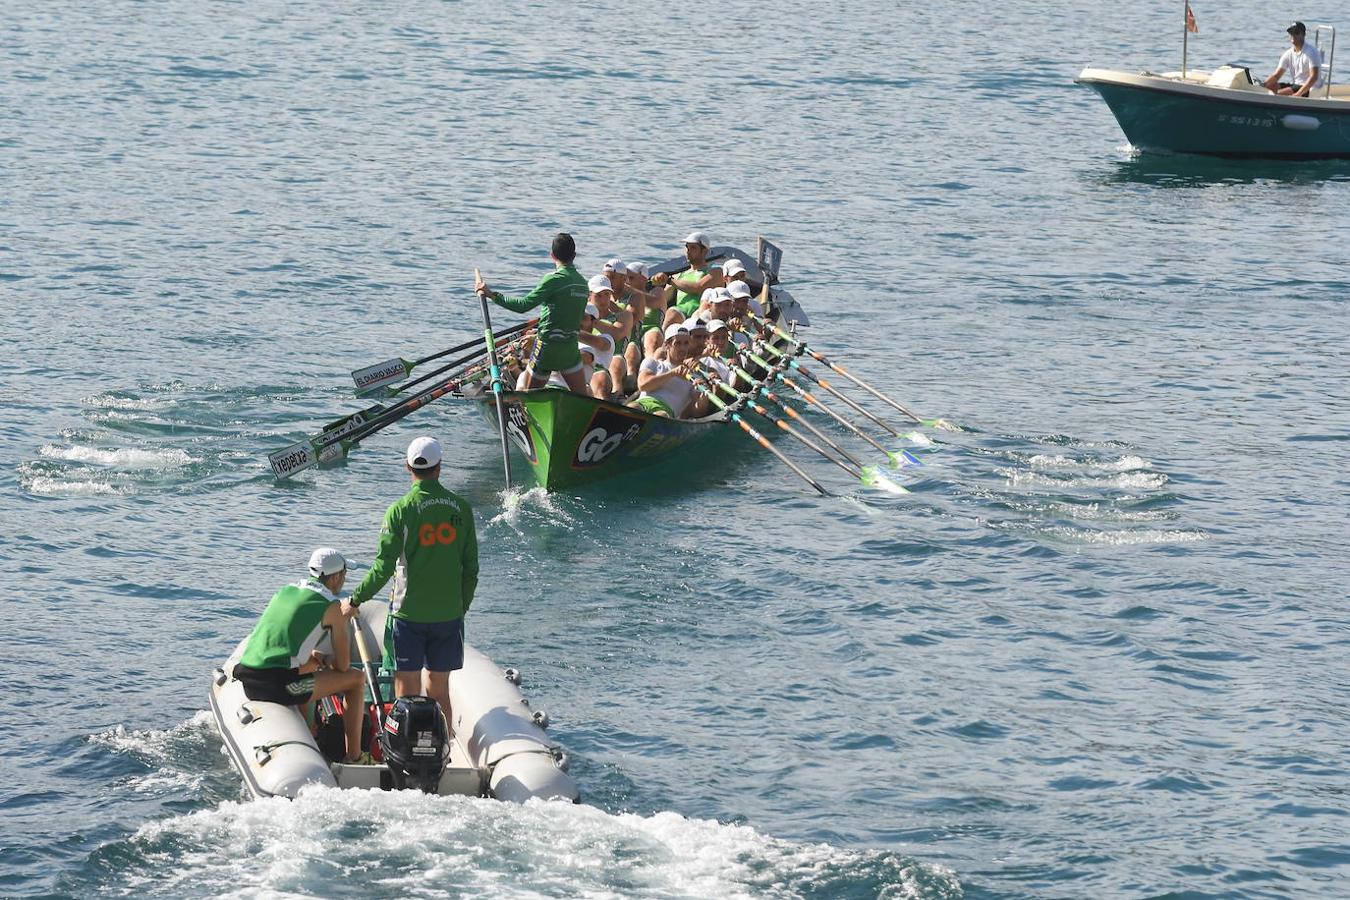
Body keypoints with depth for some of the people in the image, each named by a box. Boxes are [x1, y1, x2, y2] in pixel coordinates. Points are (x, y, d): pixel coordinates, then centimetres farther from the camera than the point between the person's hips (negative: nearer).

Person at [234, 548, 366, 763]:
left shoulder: (286, 591, 19)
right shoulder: (331, 606, -1)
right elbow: (343, 665, 4)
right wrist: (325, 661, 25)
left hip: (247, 681, 8)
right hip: (278, 685, -8)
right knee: (356, 679, 8)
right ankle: (354, 755, 9)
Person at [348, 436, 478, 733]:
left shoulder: (400, 510, -10)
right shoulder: (460, 508, 1)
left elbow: (384, 566, -11)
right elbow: (471, 567, 5)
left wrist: (356, 599, 2)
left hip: (409, 614, -3)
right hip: (449, 615, 3)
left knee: (407, 694, 3)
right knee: (439, 692, 13)